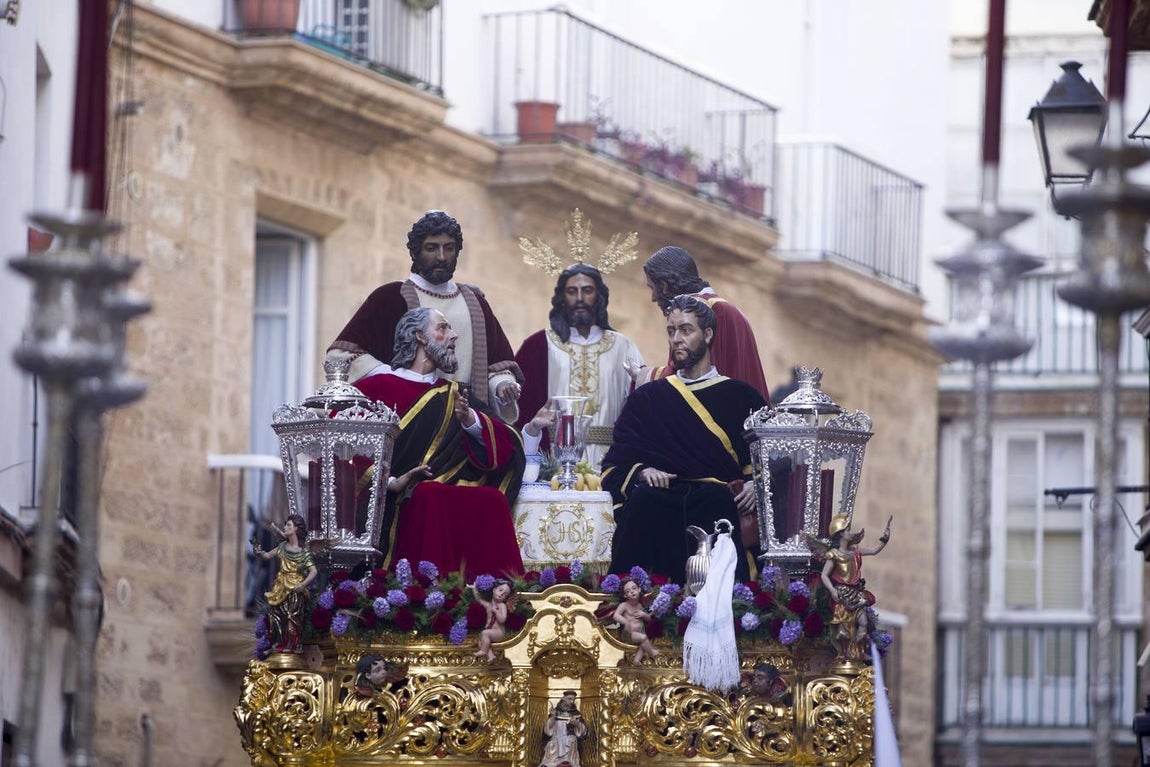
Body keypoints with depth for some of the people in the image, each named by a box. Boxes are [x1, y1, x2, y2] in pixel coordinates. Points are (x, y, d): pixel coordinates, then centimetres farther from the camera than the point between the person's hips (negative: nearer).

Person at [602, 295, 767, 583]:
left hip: (718, 500, -1)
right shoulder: (646, 399, 24)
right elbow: (616, 462, 17)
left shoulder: (741, 397, 20)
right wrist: (642, 472, -5)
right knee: (644, 497, -36)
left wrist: (755, 484, -8)